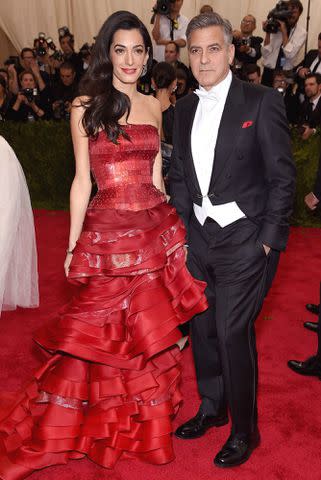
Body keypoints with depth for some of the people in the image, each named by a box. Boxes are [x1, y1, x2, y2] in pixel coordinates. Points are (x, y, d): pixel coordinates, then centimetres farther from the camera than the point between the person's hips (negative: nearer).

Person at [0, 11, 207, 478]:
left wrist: (169, 223, 12)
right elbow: (82, 180, -2)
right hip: (107, 230, -3)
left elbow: (156, 174, 13)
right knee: (99, 331, 6)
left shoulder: (153, 106, 9)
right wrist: (73, 244, -3)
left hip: (157, 228, 4)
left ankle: (148, 420, 34)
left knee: (151, 329, 12)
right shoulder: (85, 106, -2)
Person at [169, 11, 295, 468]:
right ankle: (212, 407, 37)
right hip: (199, 238, 6)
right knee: (202, 326, 14)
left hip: (244, 240, -6)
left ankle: (244, 431, 19)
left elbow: (282, 177, -9)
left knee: (232, 332, -4)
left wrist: (268, 241, -11)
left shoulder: (262, 101, -7)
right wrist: (184, 230, 7)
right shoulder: (184, 108, 10)